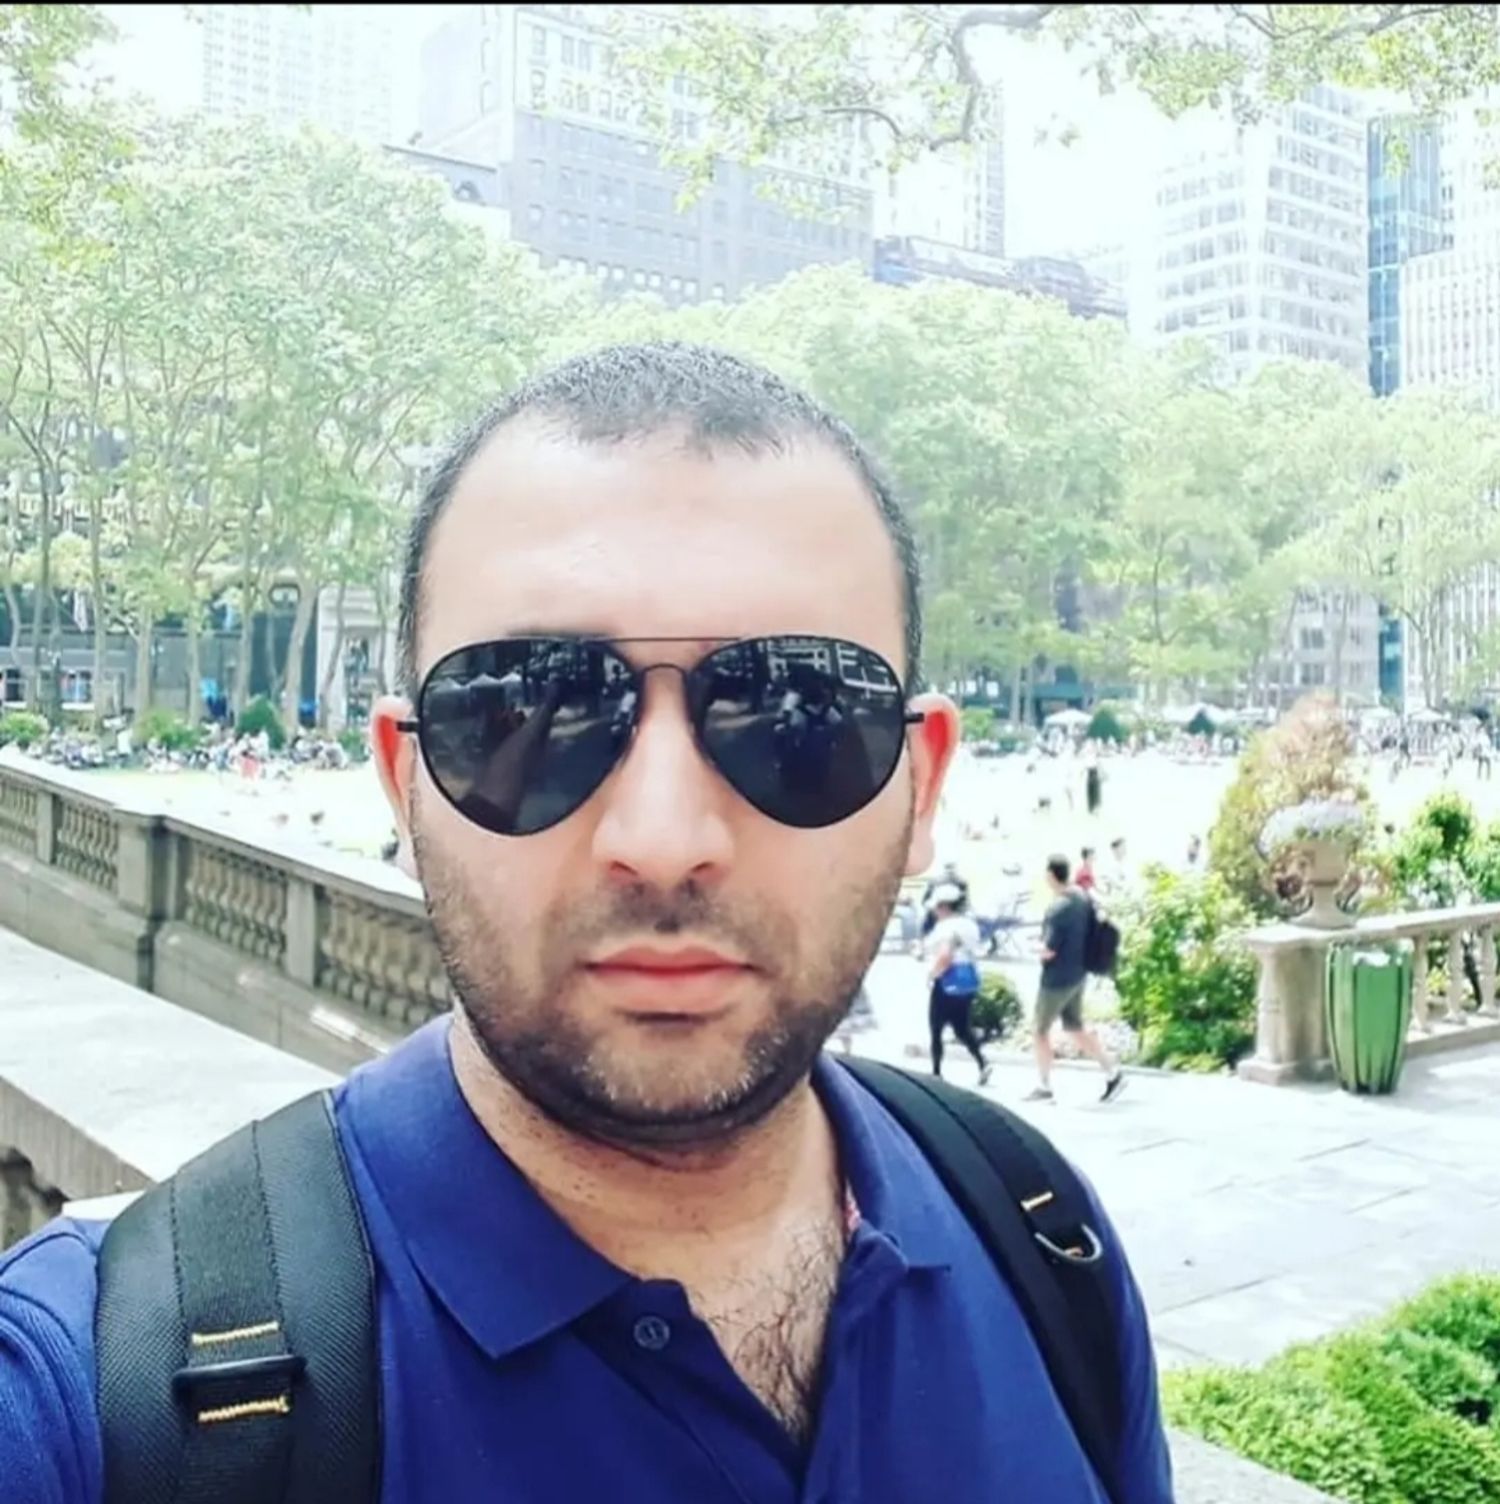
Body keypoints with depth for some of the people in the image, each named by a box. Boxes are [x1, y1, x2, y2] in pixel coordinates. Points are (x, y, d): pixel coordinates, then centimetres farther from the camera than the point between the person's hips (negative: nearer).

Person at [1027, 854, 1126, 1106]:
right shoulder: (1083, 899, 2)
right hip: (1078, 974, 8)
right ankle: (1113, 1072, 12)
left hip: (1057, 979, -8)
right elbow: (1091, 935, 14)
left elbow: (1049, 950, -25)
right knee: (1076, 1027, 18)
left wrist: (1038, 948, -3)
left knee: (1042, 1030, 9)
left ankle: (1043, 1087, 19)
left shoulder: (1058, 909, -25)